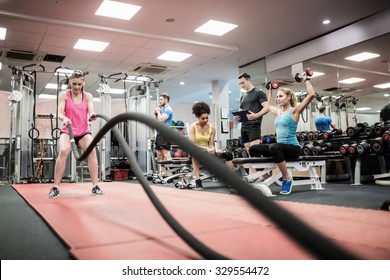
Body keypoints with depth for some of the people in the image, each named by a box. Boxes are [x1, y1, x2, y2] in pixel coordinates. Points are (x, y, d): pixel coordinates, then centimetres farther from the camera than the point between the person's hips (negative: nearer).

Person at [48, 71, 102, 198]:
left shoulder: (88, 96, 4)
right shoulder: (64, 95, 0)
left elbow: (91, 111, -8)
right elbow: (60, 113, -10)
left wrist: (92, 116, -34)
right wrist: (64, 118, -35)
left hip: (84, 131, 1)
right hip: (67, 130, -1)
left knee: (92, 150, -26)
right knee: (63, 151, -29)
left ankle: (95, 186, -20)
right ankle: (55, 187, -21)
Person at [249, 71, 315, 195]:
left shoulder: (294, 110, -4)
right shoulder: (279, 112, 16)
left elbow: (311, 95, -13)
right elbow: (270, 105, 39)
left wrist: (306, 79, -5)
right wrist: (270, 90, 38)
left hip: (293, 147, -7)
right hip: (280, 147, 7)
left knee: (274, 147, -39)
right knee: (254, 149, -8)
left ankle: (287, 179, -24)